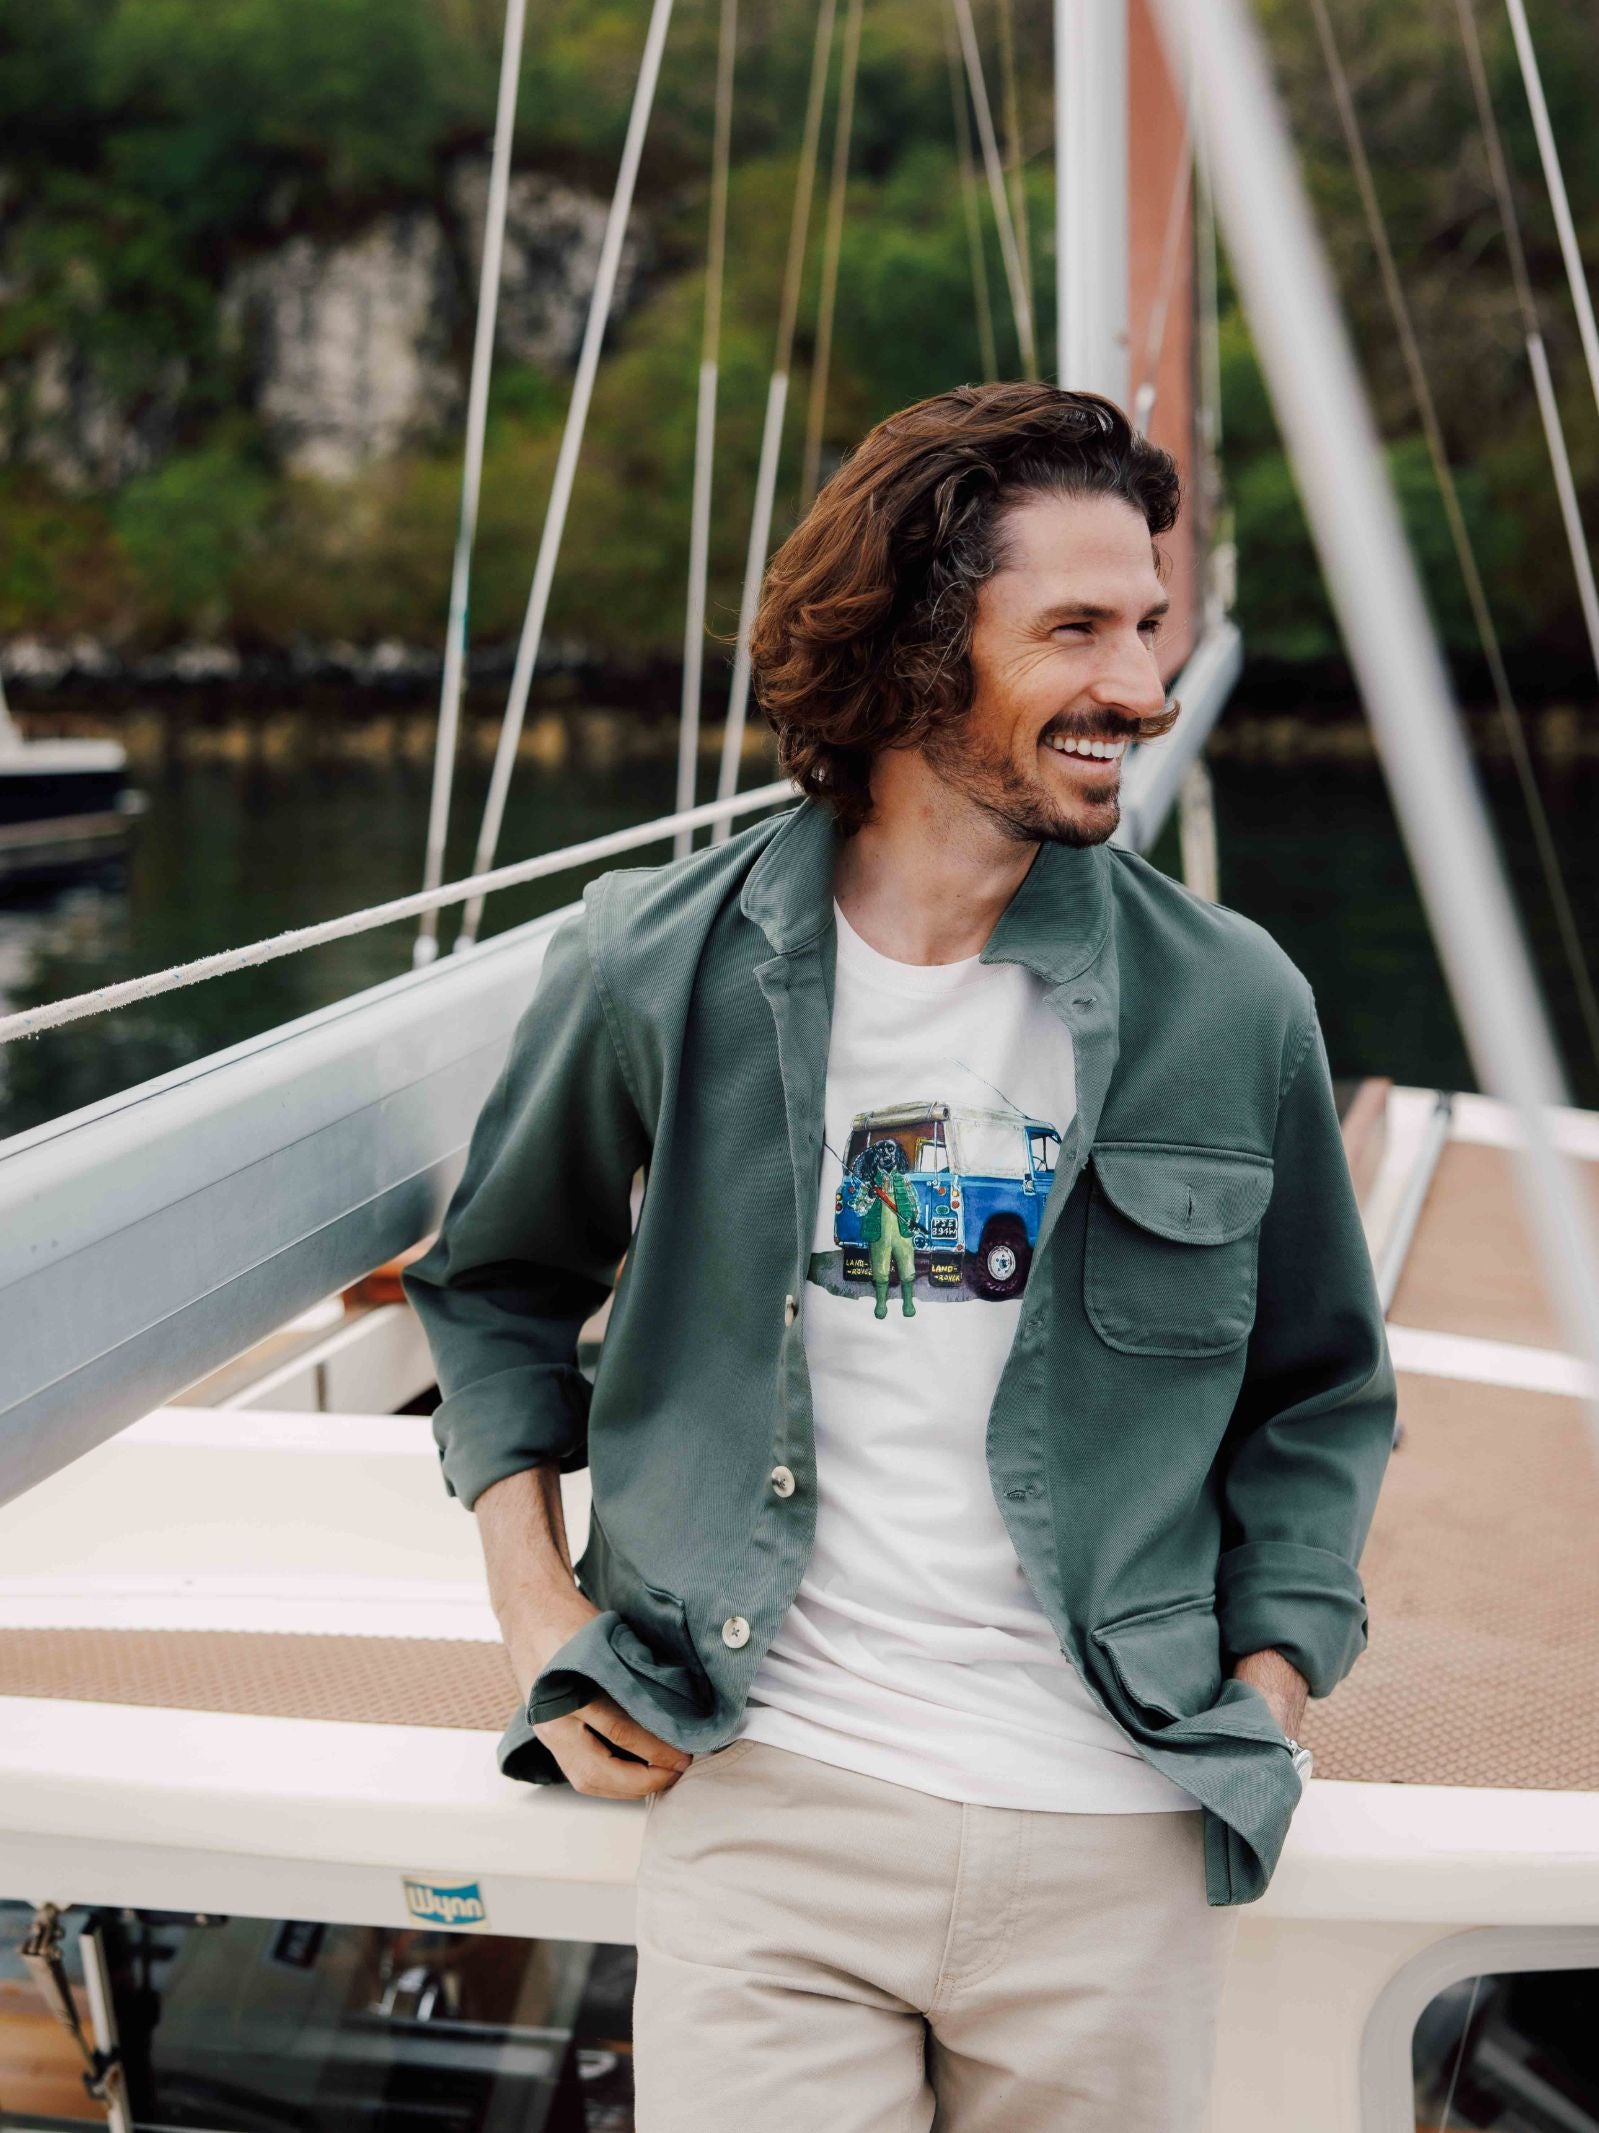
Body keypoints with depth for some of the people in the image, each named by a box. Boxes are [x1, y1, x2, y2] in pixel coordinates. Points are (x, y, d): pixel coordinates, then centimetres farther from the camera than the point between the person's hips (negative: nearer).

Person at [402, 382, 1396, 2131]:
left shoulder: (1233, 1006, -1)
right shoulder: (658, 969, -3)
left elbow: (1319, 1394, 12)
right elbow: (496, 1284, 13)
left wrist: (1259, 1702, 3)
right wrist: (536, 1610, 4)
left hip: (1117, 1847, 2)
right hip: (765, 1800, -1)